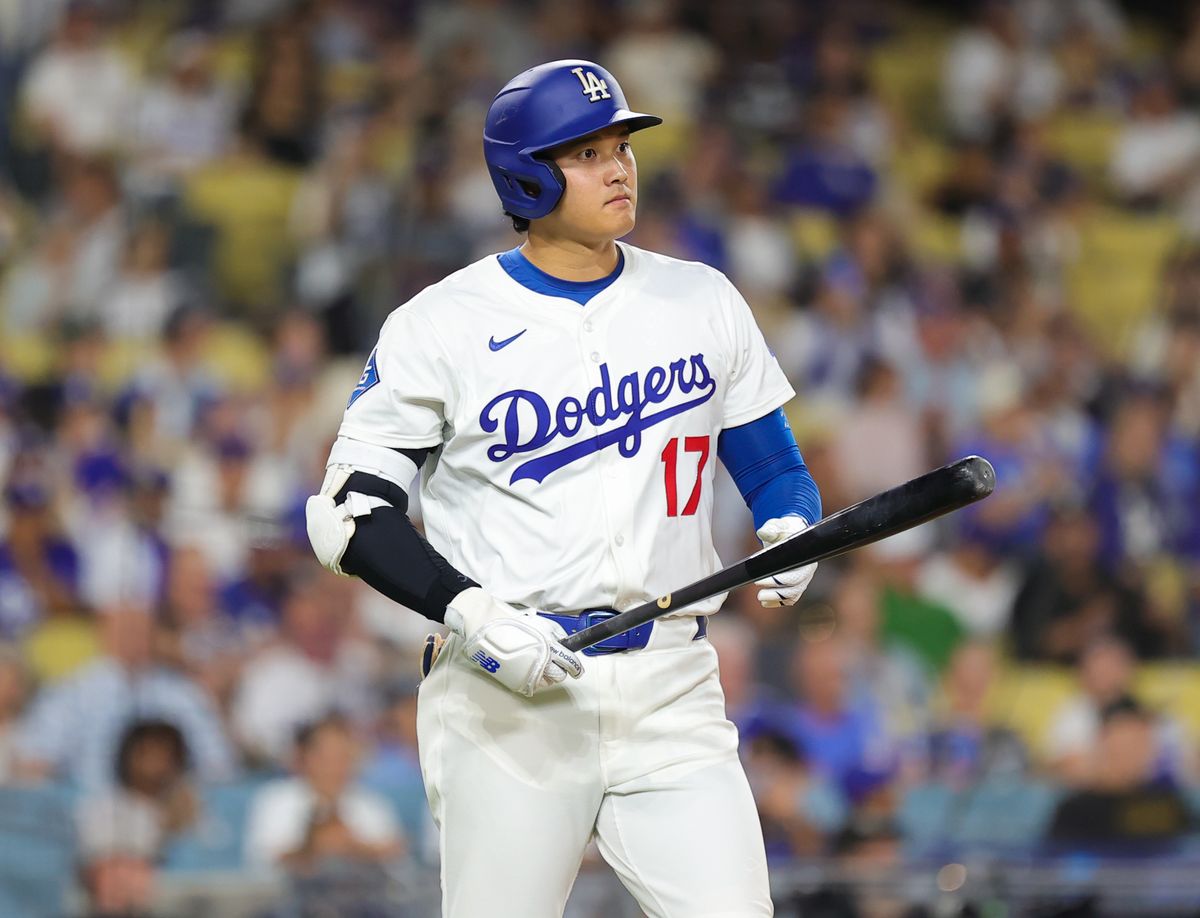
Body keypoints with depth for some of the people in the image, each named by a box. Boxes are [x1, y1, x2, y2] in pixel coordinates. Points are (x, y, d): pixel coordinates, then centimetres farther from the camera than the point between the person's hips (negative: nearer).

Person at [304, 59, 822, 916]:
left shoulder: (703, 302, 10)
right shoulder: (441, 325, -1)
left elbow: (775, 468, 17)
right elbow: (351, 513, -2)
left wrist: (790, 531, -6)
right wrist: (472, 614, -16)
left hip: (672, 694, 3)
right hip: (506, 700, -3)